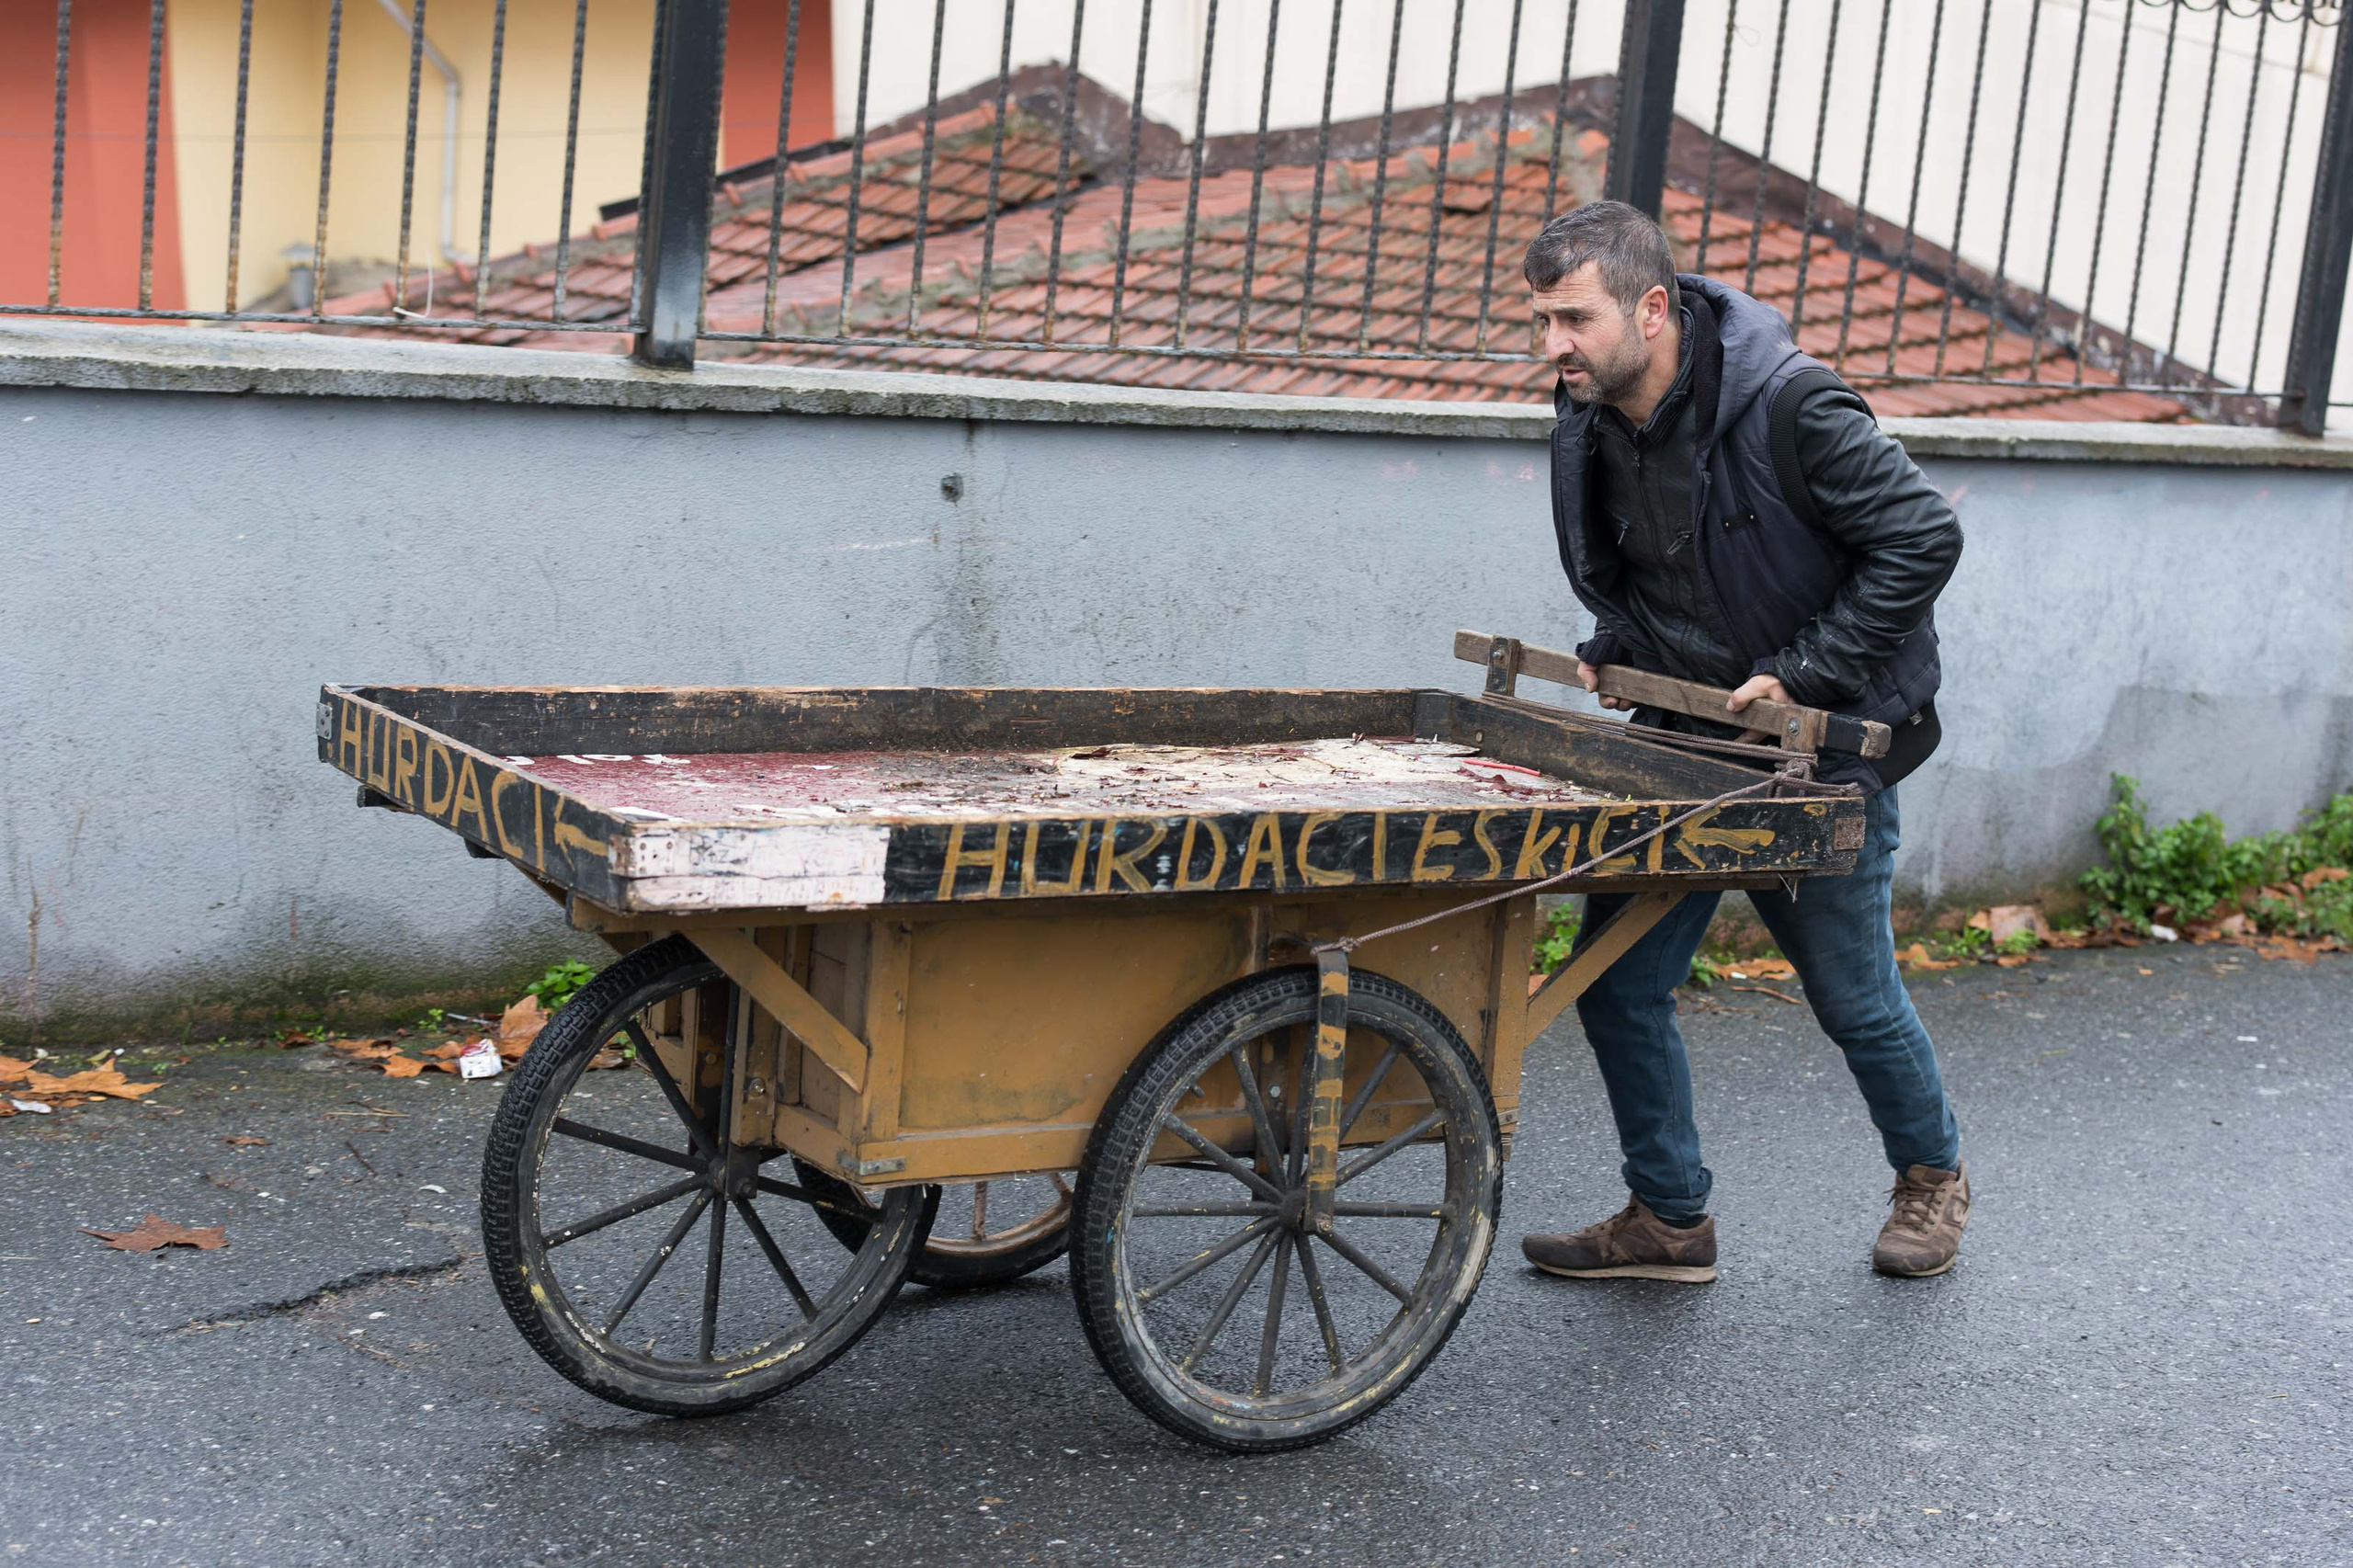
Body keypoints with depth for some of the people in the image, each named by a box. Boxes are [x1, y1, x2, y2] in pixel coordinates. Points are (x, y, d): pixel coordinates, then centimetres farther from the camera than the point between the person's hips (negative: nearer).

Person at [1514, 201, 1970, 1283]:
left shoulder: (1787, 404, -23)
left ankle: (1932, 1172, 37)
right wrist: (1614, 653, -2)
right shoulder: (1590, 430, -3)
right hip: (1686, 737, 6)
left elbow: (1921, 539, -18)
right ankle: (1669, 1220, 18)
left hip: (1822, 746, -6)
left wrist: (1800, 674, -19)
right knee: (1617, 981, 2)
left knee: (1851, 995, 8)